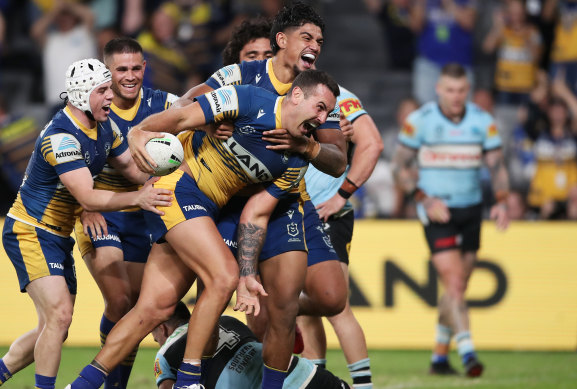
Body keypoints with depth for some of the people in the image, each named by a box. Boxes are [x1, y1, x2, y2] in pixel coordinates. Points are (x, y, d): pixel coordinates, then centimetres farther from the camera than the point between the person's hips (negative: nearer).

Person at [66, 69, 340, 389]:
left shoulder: (295, 162, 5)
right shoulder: (252, 101, -14)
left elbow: (256, 214, 6)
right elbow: (184, 117, -17)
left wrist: (247, 276, -1)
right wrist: (139, 131, -34)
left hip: (206, 211, 8)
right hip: (178, 185, -8)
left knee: (154, 308, 1)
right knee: (223, 276, -20)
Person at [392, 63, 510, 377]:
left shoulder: (483, 122, 1)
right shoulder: (418, 121, -7)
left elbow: (497, 166, 4)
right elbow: (400, 168, -2)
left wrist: (501, 202, -13)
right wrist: (425, 199, -15)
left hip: (471, 210, 4)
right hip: (437, 211, -4)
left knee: (457, 289, 8)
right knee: (454, 284, -16)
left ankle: (439, 357, 21)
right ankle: (467, 352, -23)